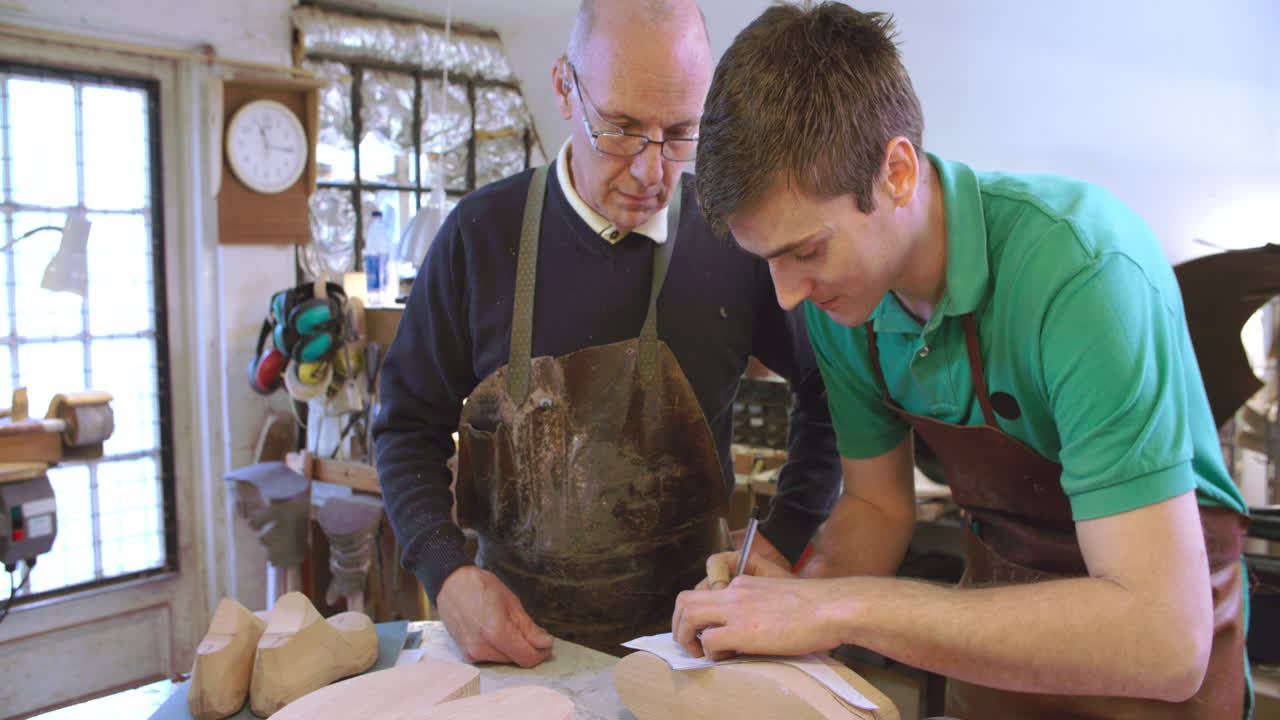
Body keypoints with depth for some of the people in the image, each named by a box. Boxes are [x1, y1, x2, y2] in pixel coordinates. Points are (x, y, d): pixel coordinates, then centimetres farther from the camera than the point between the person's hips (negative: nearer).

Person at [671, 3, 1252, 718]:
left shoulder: (1081, 267, -34)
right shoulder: (839, 295, -14)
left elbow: (1162, 640, -38)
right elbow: (878, 503, -1)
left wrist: (844, 608, -39)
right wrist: (808, 587, -21)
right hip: (998, 601, 5)